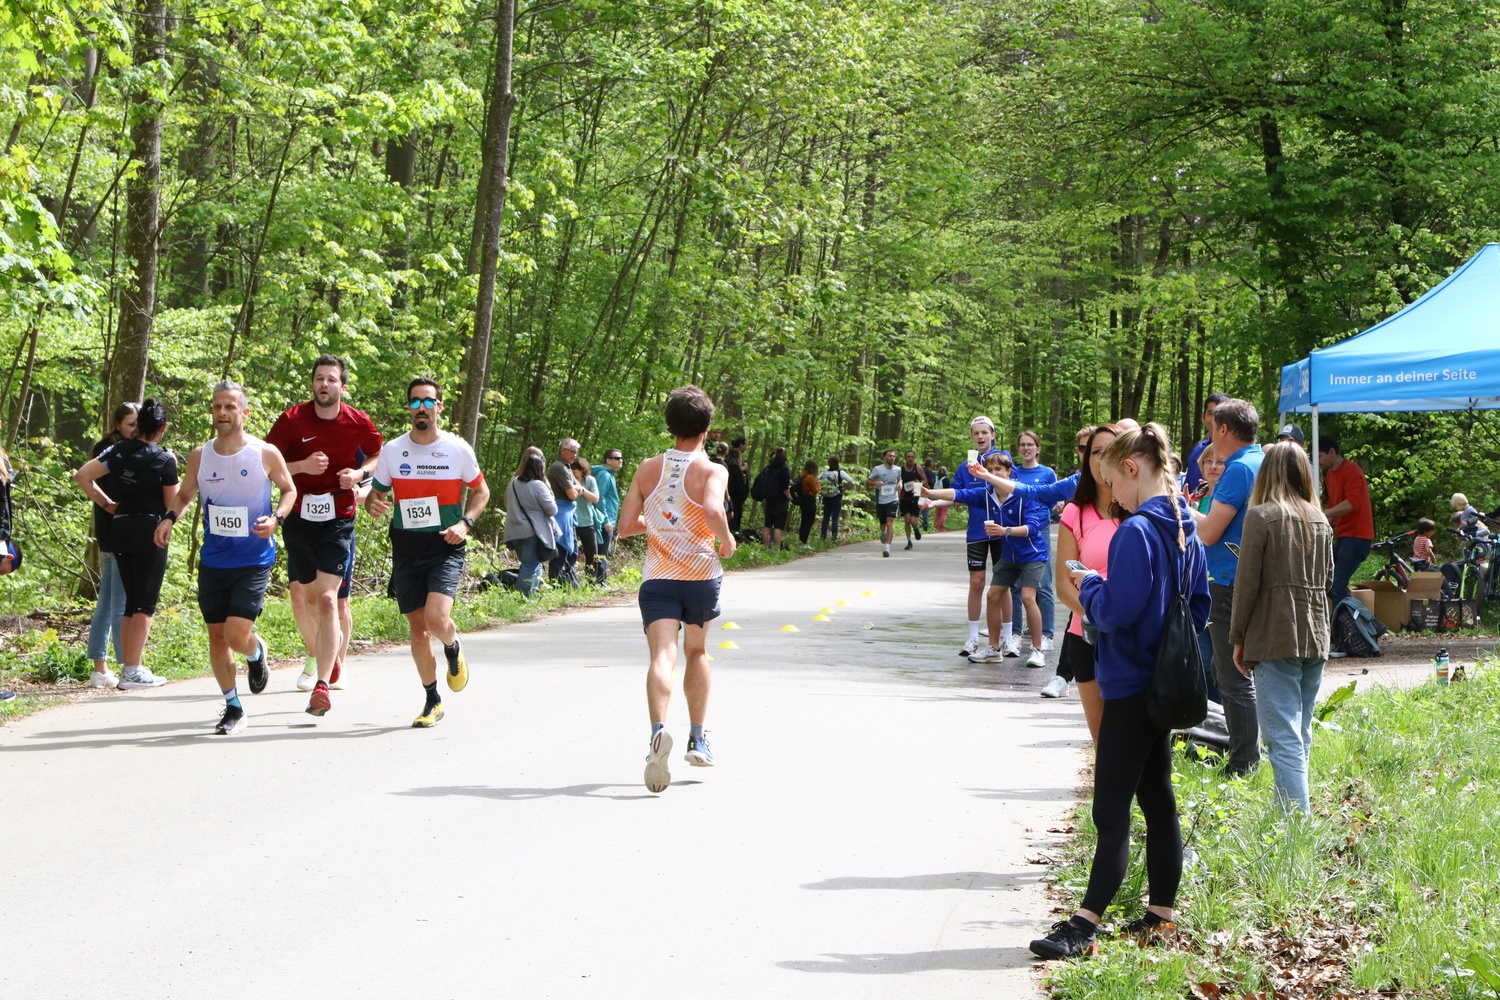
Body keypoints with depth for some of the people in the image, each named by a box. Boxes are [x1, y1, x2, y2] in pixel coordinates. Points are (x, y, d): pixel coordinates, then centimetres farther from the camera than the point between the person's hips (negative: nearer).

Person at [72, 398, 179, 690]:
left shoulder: (120, 451, 3)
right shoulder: (164, 460, -10)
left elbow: (82, 476, -1)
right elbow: (173, 506, -7)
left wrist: (106, 504, 7)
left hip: (120, 528, 5)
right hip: (150, 529, -5)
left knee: (131, 600, 15)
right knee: (145, 602, -1)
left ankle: (129, 667, 16)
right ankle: (133, 671, -5)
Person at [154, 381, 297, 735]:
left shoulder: (266, 454, -6)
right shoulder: (200, 456, 1)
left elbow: (289, 490, 8)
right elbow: (184, 495, 15)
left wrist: (276, 518, -11)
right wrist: (170, 517, -6)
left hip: (254, 562, -4)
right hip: (213, 562, 4)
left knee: (236, 635, -15)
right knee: (216, 636, 7)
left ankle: (256, 653, 22)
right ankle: (233, 708, 22)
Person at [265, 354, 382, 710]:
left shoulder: (358, 423, -3)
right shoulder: (292, 419, -5)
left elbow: (379, 454, 16)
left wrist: (360, 473, -4)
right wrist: (302, 465, -18)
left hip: (338, 520, -2)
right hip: (299, 518, 2)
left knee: (327, 600, -14)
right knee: (303, 597, 14)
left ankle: (322, 684, -17)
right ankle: (320, 657, 42)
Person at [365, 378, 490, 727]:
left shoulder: (458, 449, -3)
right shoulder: (392, 451, 1)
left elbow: (481, 491, 9)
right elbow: (374, 493, 12)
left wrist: (465, 523, -8)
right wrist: (373, 504, -13)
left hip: (445, 548, -2)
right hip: (406, 550, 3)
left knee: (437, 618, -22)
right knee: (418, 630, 5)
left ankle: (454, 650, 14)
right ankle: (432, 702, 22)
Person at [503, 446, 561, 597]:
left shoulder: (513, 483, 5)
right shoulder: (538, 486, -16)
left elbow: (508, 505, 17)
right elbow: (552, 510, -11)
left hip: (515, 532, 7)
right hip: (533, 533, -7)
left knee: (527, 565, 17)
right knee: (531, 567, -2)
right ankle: (525, 596, -7)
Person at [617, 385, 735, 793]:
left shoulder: (648, 469, 5)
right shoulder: (712, 470, -5)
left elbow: (625, 526, 6)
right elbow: (713, 510, -25)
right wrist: (726, 538, -6)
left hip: (657, 576, 1)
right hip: (701, 574, 0)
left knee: (662, 655, -12)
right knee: (697, 652, 22)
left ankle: (659, 729, -39)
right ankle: (697, 739, 28)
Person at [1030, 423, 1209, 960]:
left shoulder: (1136, 531, -20)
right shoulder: (1185, 529, 8)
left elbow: (1116, 610, -24)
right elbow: (1199, 606, 16)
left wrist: (1090, 586, -5)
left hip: (1129, 688, -9)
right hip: (1165, 685, 9)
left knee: (1111, 810, -8)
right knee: (1158, 799, 15)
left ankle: (1085, 923, -7)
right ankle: (1162, 912, 21)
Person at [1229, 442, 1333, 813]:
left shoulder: (1261, 516, -9)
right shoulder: (1320, 520, 10)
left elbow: (1247, 583, -9)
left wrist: (1238, 639, -1)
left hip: (1275, 638, -6)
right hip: (1315, 638, 6)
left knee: (1284, 739, -8)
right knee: (1300, 734, 16)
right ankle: (1293, 807, 23)